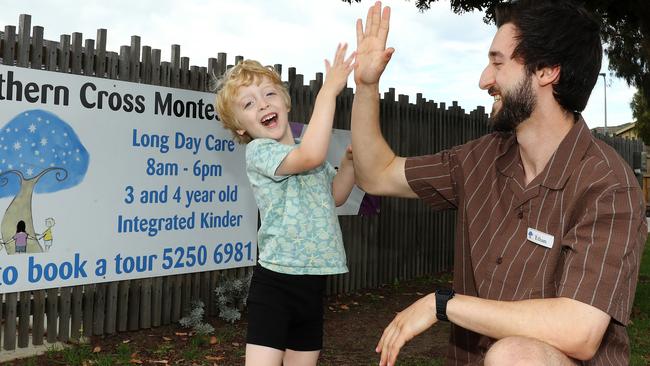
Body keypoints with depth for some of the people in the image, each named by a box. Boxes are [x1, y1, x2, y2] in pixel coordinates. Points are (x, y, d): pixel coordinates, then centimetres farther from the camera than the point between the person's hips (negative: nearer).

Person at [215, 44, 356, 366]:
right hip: (276, 282, -7)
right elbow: (311, 157, -31)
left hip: (312, 283, 7)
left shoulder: (304, 149, 13)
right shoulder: (258, 151, -12)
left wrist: (349, 162, 5)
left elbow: (335, 196, 24)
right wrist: (328, 90, -26)